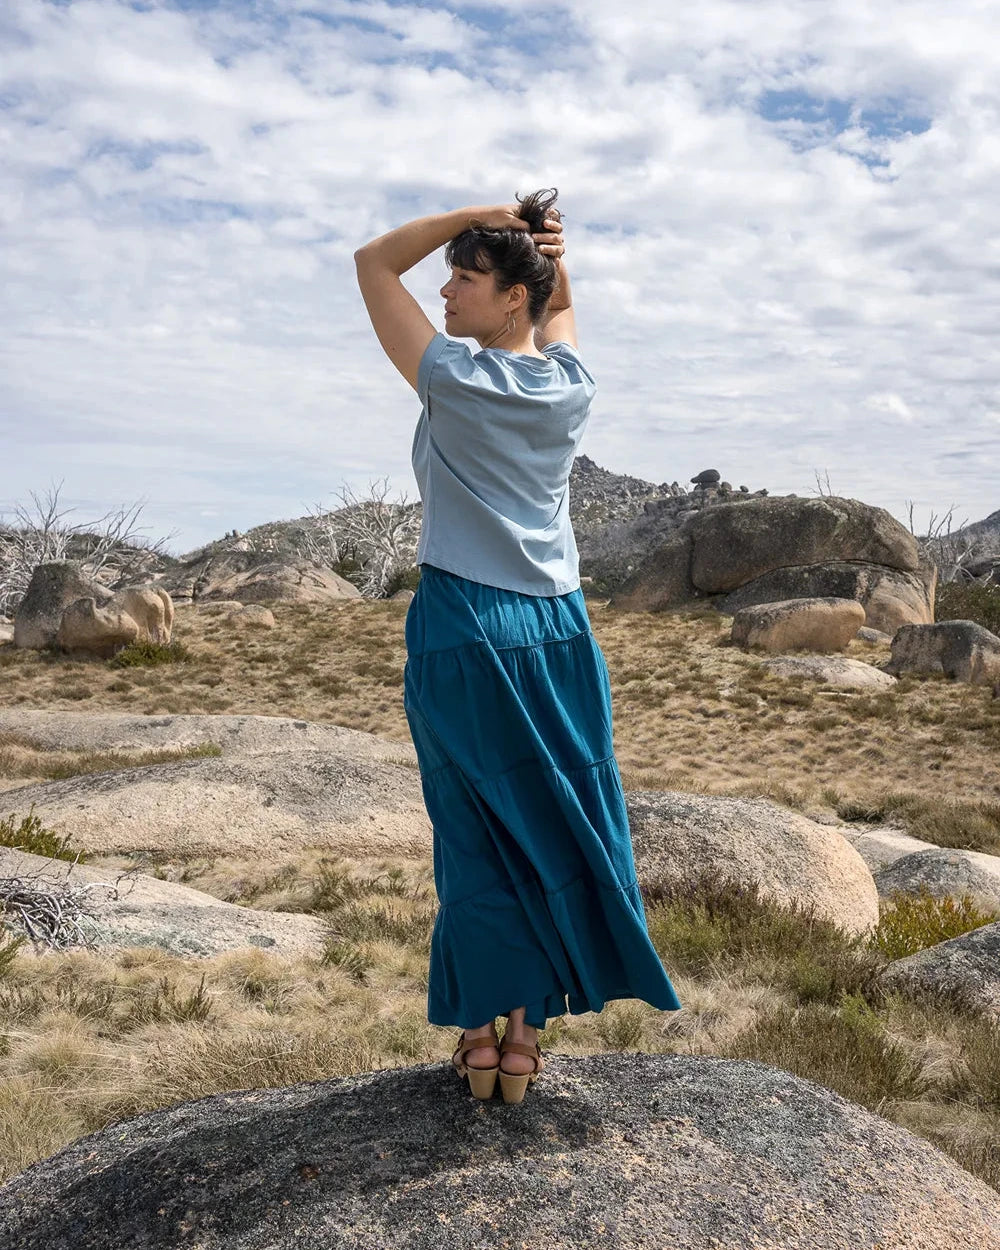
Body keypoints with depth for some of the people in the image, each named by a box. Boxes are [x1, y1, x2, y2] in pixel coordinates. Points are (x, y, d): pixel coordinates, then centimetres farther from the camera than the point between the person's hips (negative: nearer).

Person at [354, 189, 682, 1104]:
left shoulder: (455, 378, -10)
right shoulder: (571, 385, 5)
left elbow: (374, 261, 2)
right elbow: (561, 306, 28)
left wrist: (481, 216, 2)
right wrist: (552, 250, 9)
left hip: (466, 631, -5)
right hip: (557, 625, 5)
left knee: (479, 832, 5)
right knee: (558, 824, 10)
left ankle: (484, 1030, 15)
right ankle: (527, 1034, 20)